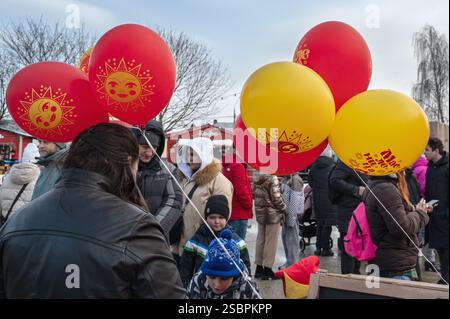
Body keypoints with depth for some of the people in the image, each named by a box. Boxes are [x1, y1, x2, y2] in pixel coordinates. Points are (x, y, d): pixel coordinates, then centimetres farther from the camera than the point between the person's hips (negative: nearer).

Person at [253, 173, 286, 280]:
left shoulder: (257, 178, 3)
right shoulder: (273, 179, -19)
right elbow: (276, 198, -17)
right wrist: (283, 209, -2)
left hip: (260, 213, 7)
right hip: (272, 214, -7)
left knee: (260, 239, 14)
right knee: (271, 241, 3)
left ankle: (259, 268, 23)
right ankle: (267, 269, 10)